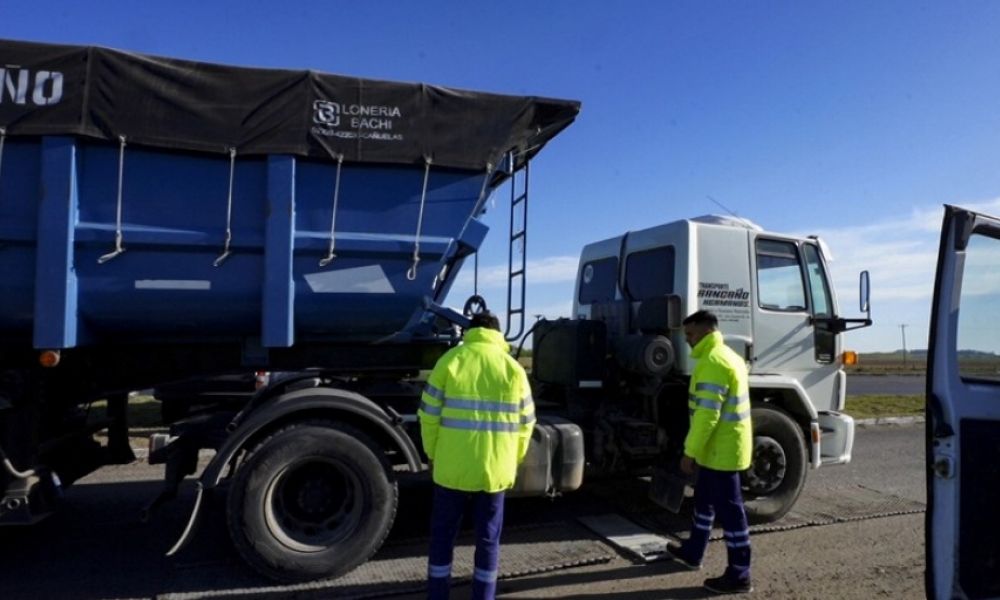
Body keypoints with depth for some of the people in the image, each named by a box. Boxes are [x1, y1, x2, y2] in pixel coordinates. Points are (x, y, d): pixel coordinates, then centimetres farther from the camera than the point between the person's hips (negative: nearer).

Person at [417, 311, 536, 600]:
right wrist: (512, 461, 16)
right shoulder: (513, 367, 1)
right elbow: (525, 423, 4)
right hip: (495, 470, 1)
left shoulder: (450, 360, -3)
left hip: (452, 467, -1)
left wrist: (432, 454, 9)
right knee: (488, 538, 14)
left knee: (443, 535, 15)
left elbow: (430, 414, -4)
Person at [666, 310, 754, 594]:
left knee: (729, 510, -1)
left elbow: (707, 415, -26)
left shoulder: (713, 362, -22)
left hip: (721, 450, -11)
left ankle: (739, 576, 10)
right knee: (704, 500, 21)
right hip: (722, 447, 11)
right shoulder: (729, 356, 13)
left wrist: (689, 452, -21)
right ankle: (692, 552, 36)